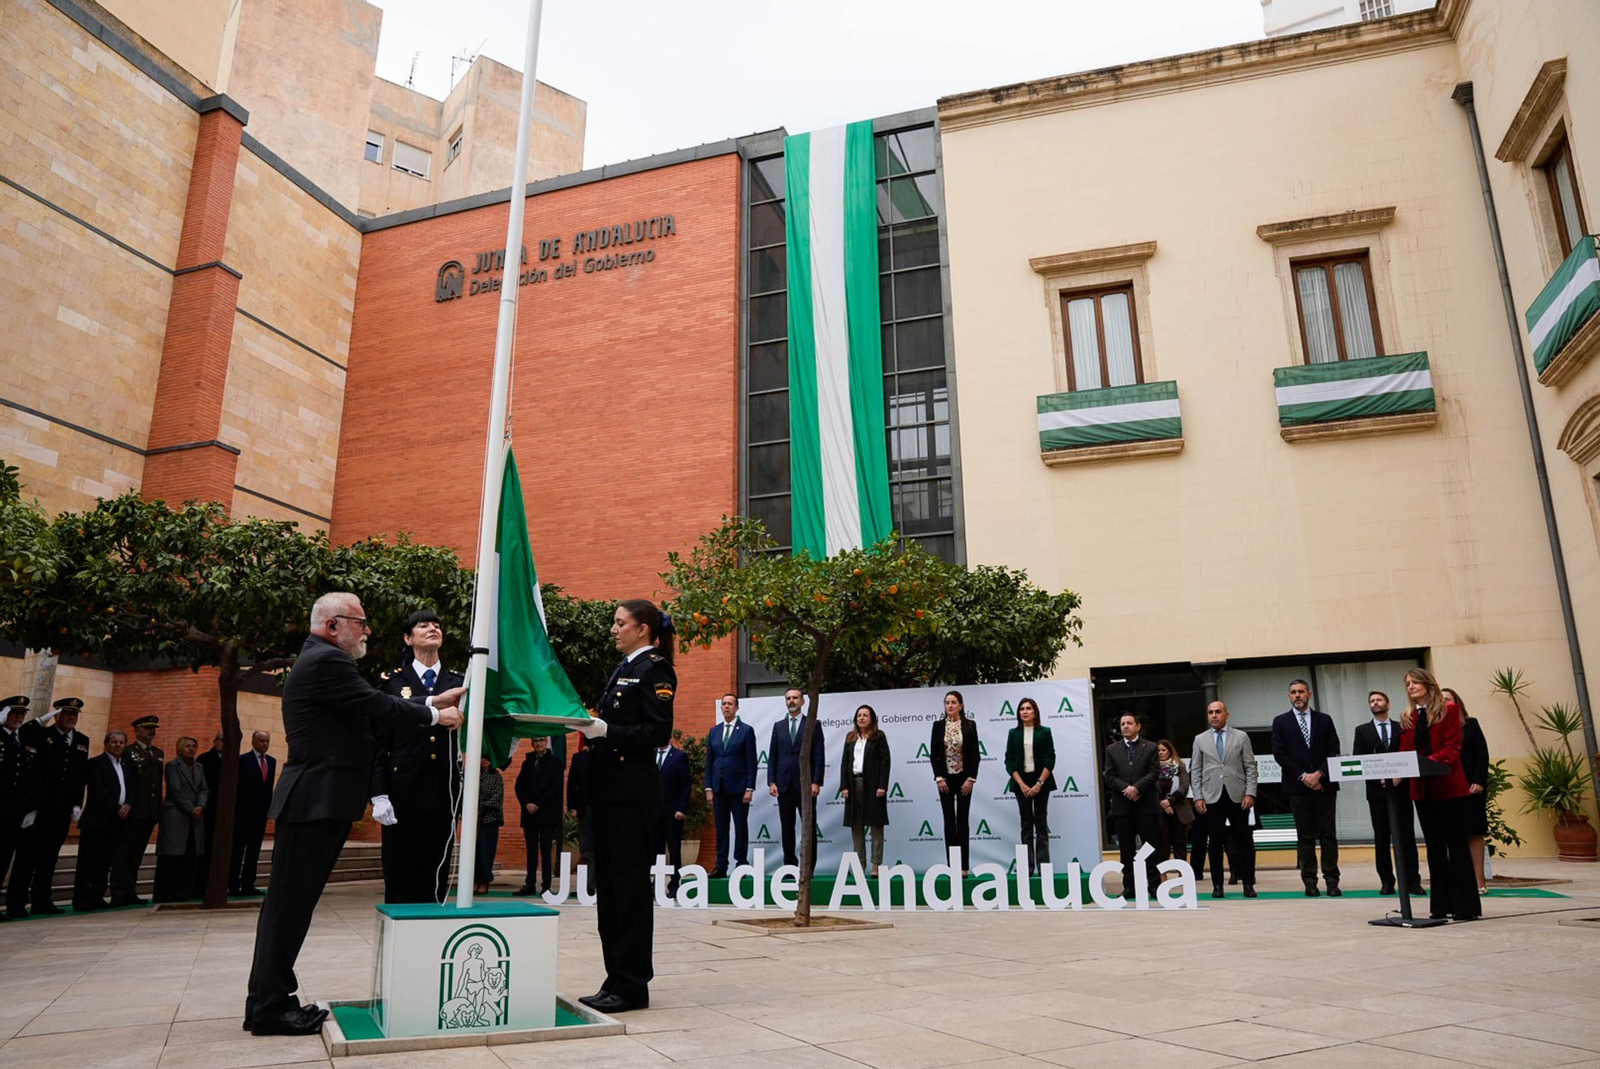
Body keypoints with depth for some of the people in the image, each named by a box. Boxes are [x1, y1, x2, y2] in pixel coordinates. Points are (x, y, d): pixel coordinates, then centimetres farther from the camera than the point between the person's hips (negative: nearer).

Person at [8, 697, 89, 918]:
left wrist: (77, 804, 7)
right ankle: (16, 901, 7)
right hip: (39, 807, -4)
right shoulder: (40, 735, -2)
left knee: (50, 856, 9)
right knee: (28, 854, 0)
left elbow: (81, 776, 12)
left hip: (63, 809, 5)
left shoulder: (82, 740, 12)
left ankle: (41, 900, 16)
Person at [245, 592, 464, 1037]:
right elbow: (378, 706, -14)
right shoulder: (327, 661, -14)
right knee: (289, 903, -4)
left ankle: (269, 1000, 20)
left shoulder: (321, 659, 19)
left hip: (315, 800, 11)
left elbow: (371, 708, 16)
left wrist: (433, 701, 13)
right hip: (315, 800, -11)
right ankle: (270, 1008, 4)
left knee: (292, 903, 13)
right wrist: (435, 715, -1)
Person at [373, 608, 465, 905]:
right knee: (400, 880, 3)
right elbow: (378, 742, 1)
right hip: (403, 792, -2)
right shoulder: (393, 683, 6)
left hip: (444, 794, 2)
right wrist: (379, 794, -8)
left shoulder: (459, 684, 12)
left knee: (435, 879, 7)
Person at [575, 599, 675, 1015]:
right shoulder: (624, 669, 19)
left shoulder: (655, 670, -9)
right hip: (609, 789, 9)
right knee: (609, 884, 12)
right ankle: (616, 981, 20)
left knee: (630, 884, -3)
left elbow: (658, 730, -18)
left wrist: (605, 730, -22)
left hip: (633, 793, -9)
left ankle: (632, 986, 5)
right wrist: (592, 725, 2)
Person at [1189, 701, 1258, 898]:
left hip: (1237, 796, 0)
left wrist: (1250, 793, -7)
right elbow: (1195, 771, 7)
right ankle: (1217, 885, 9)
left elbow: (1250, 767, 4)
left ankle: (1248, 883, 10)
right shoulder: (1200, 740, 9)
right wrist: (1198, 797, -2)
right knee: (1215, 842, 3)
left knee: (1244, 841, 1)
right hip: (1212, 797, 1)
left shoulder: (1241, 737, 7)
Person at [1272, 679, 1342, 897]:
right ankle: (1310, 881, 5)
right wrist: (1303, 777, -9)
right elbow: (1279, 754, -1)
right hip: (1297, 786, -1)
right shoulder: (1281, 722, 7)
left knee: (1328, 834, 1)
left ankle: (1332, 880, 4)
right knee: (1305, 836, 2)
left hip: (1324, 784, 1)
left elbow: (1334, 751, 3)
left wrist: (1319, 774, -10)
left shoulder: (1324, 720, 10)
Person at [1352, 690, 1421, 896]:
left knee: (1406, 835, -2)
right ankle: (1386, 881, 6)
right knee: (1381, 837, 3)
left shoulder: (1401, 728, 10)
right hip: (1376, 789, 1)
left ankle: (1412, 881, 1)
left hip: (1401, 788, 0)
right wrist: (1378, 777, -9)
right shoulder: (1362, 730, 10)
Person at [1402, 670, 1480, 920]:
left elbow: (1452, 748, -10)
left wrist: (1430, 762, -25)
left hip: (1449, 786, -5)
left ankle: (1466, 906, 3)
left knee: (1456, 845, -2)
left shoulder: (1449, 710, -2)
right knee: (1434, 846, 9)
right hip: (1422, 789, 5)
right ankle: (1441, 906, 14)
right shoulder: (1407, 717, 13)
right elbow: (1405, 751, 7)